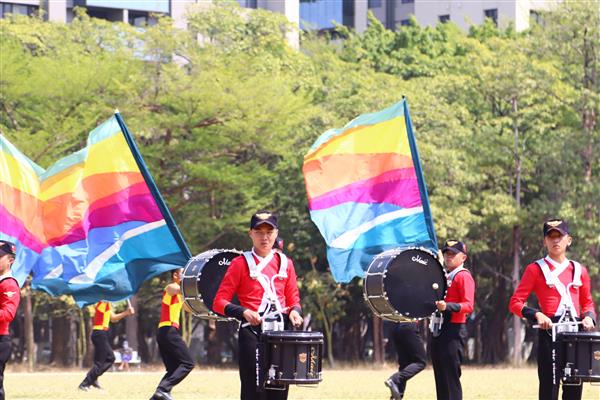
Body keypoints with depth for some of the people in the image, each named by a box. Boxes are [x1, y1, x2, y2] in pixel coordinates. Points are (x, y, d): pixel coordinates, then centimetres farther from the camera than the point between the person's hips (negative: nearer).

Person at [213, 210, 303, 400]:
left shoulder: (285, 263, 14)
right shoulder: (241, 263, 1)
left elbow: (293, 299, 19)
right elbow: (219, 302, -2)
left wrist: (294, 311, -5)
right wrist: (243, 312, -20)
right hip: (252, 333, -4)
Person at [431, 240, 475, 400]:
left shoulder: (464, 276, -7)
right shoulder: (443, 276, 20)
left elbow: (468, 306, -17)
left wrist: (447, 306, -31)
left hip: (453, 331, -9)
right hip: (439, 331, 9)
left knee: (451, 377, -10)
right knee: (440, 377, 11)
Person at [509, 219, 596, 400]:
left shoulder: (579, 270, 14)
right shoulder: (535, 269, 2)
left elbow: (587, 303, 22)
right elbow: (515, 303, -2)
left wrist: (589, 317, -1)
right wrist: (537, 315, -19)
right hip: (550, 330, -4)